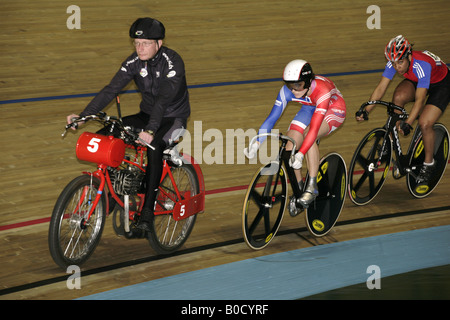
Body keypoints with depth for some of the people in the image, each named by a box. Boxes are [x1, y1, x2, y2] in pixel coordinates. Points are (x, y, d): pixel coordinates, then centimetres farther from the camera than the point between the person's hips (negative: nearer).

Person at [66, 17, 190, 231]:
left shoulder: (173, 62, -23)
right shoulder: (134, 62, -7)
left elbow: (164, 99, -36)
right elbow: (111, 90, -14)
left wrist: (150, 130, -50)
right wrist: (83, 115, -26)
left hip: (173, 119, -5)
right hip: (147, 115, 6)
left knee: (154, 147, -36)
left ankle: (147, 210, -27)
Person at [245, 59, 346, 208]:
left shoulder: (322, 91, -41)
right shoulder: (287, 91, -27)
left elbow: (314, 129, -46)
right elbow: (272, 117, -26)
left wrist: (301, 155, -56)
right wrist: (256, 143, -38)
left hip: (333, 110, -5)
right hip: (310, 108, 5)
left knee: (308, 134, -34)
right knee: (289, 148, -14)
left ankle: (312, 187, -23)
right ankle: (299, 187, 10)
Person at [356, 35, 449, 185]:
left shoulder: (422, 65, -40)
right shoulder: (394, 61, -24)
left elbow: (419, 99, -42)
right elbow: (381, 88, -22)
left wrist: (408, 123, -50)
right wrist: (366, 111, -32)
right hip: (416, 81, 5)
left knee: (425, 124, -22)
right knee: (398, 97, -26)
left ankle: (428, 164, 3)